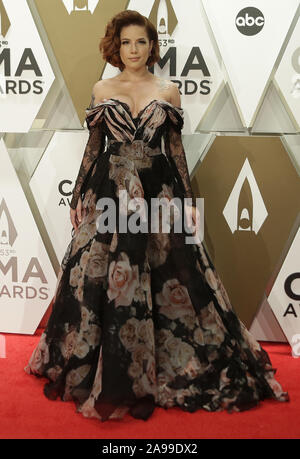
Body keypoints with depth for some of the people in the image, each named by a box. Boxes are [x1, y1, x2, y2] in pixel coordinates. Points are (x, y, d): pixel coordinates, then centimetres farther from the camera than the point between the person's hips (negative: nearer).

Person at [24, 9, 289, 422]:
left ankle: (169, 367, 15)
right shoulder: (102, 89, 9)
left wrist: (187, 199, 3)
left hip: (158, 194, 0)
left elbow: (176, 149, 8)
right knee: (97, 280, 1)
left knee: (170, 277, -2)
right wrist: (79, 198, 7)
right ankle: (103, 371, 19)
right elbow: (93, 147, 10)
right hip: (109, 194, 1)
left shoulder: (169, 91, 8)